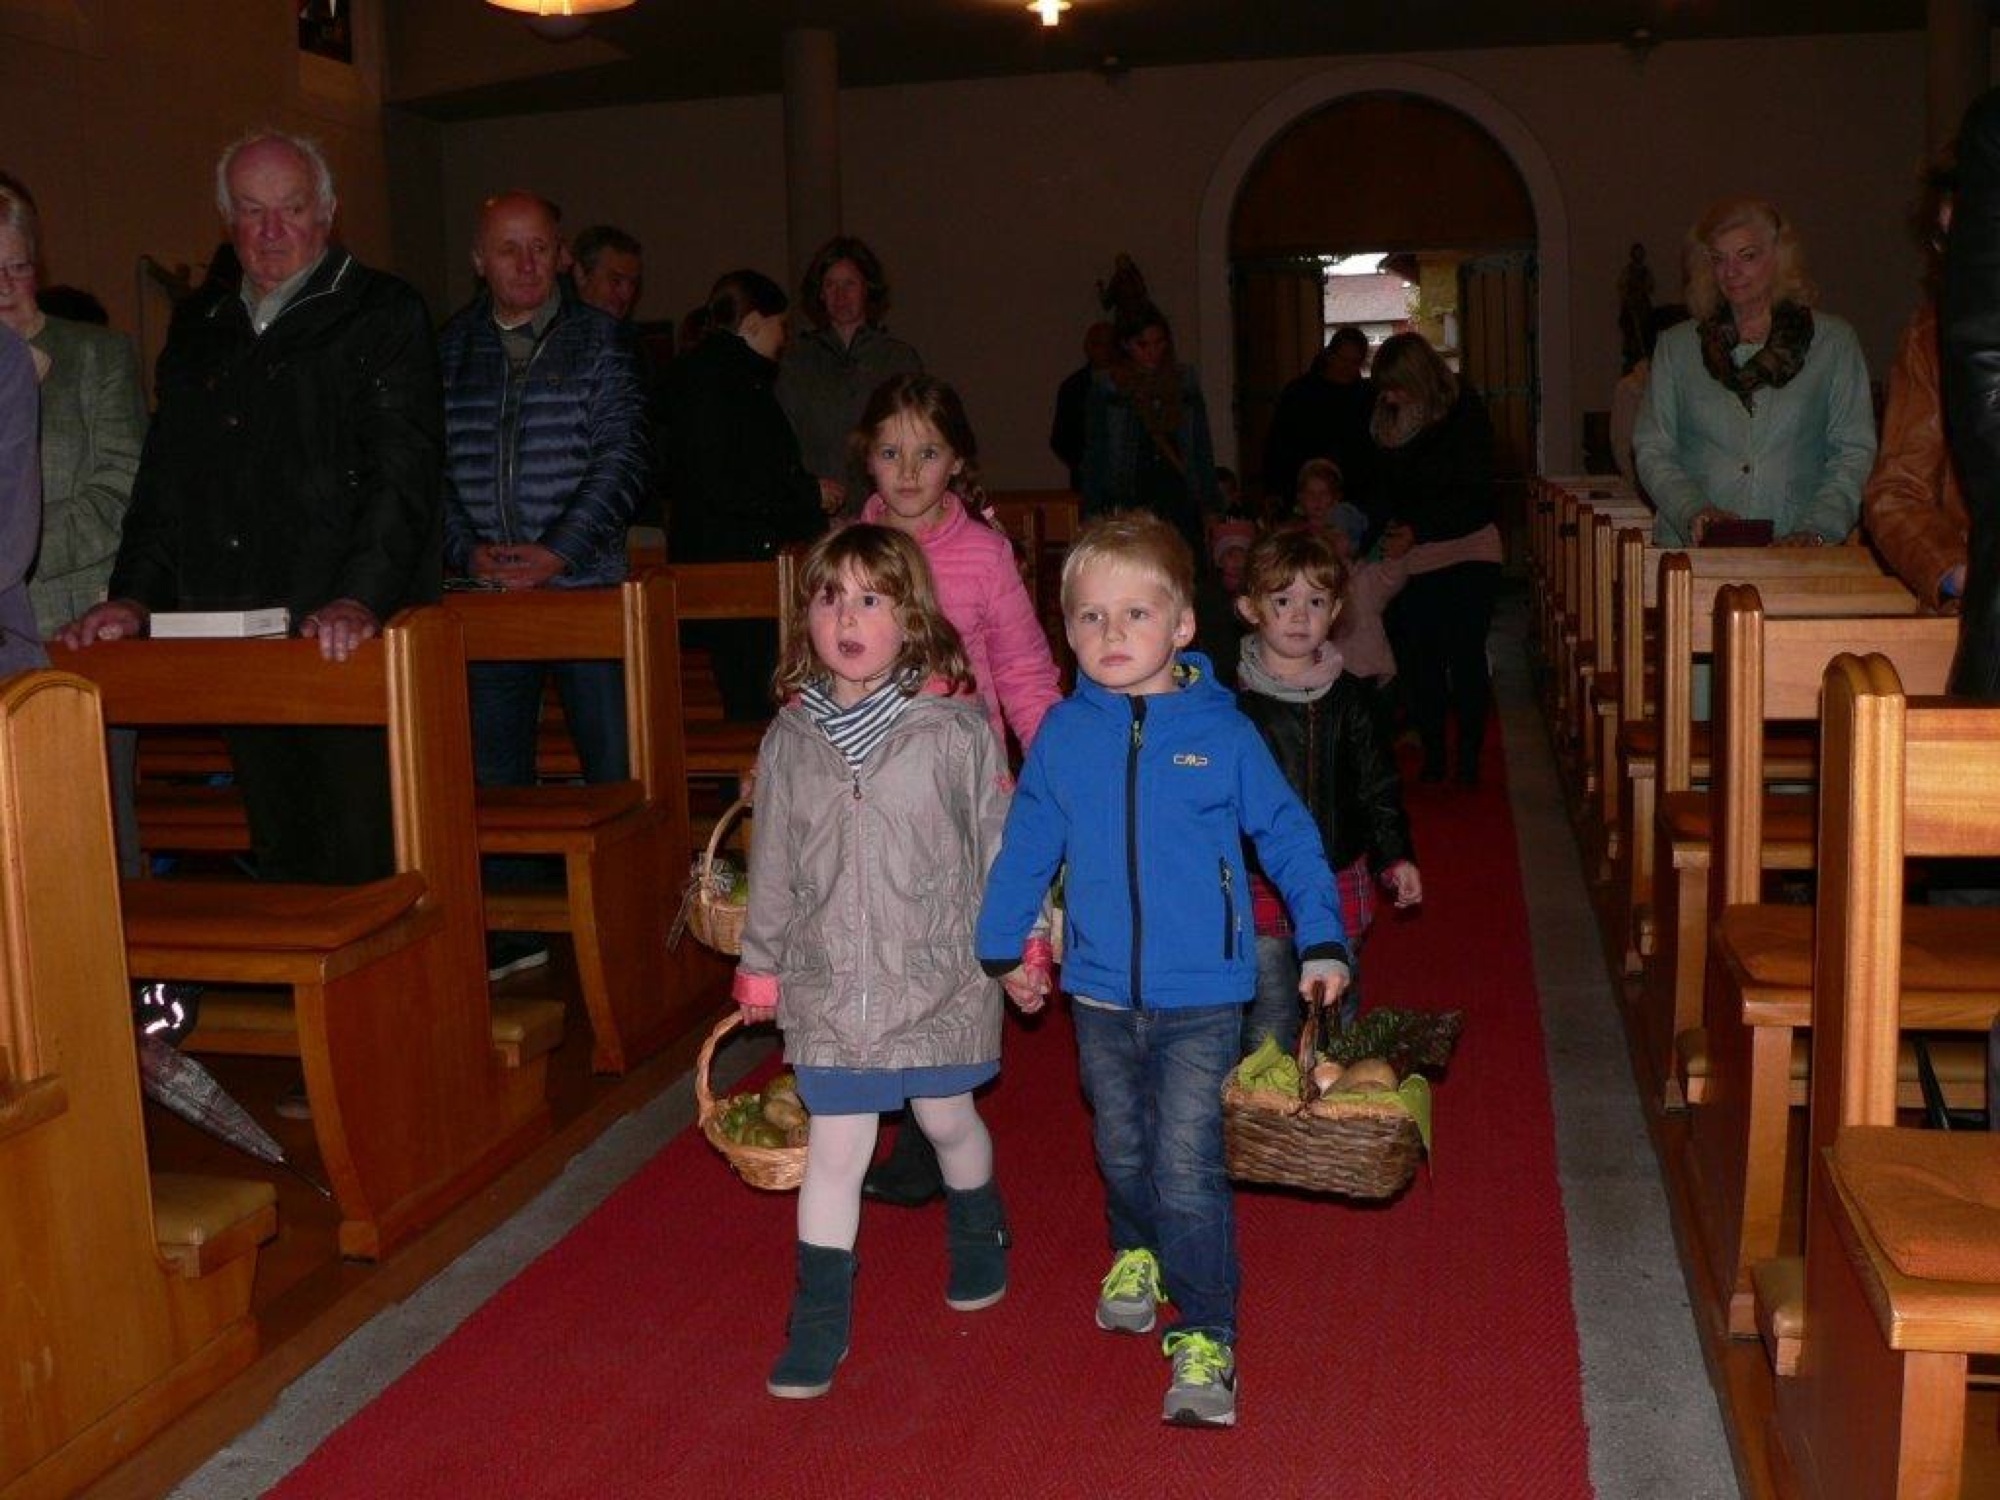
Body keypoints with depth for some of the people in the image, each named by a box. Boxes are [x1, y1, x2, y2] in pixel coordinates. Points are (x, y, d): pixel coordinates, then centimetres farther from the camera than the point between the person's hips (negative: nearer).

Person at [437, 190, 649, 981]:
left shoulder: (600, 339, 3)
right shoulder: (448, 350, 10)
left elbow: (622, 459, -6)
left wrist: (556, 553, -14)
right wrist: (467, 553, -8)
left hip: (585, 585, -3)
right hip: (487, 593, 3)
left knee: (615, 766, -1)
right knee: (493, 773, 9)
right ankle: (513, 930, 20)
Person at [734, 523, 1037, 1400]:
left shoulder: (954, 730, -9)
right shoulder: (789, 737, -1)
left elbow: (1000, 842, -1)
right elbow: (772, 866, 8)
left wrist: (1021, 946, 2)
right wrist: (760, 967, 13)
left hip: (939, 979, -1)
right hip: (829, 987, 1)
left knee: (948, 1121, 17)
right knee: (834, 1150, 2)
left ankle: (978, 1242, 47)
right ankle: (817, 1327, 14)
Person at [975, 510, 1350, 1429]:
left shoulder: (1221, 731, -9)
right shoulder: (1063, 734, -4)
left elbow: (1288, 838, 1)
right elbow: (1027, 843, 8)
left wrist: (1323, 942, -1)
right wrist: (1003, 943, 13)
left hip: (1201, 994, -3)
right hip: (1100, 989, 3)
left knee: (1187, 1170, -6)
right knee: (1121, 1152, 21)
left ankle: (1204, 1335, 7)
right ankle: (1137, 1253, 49)